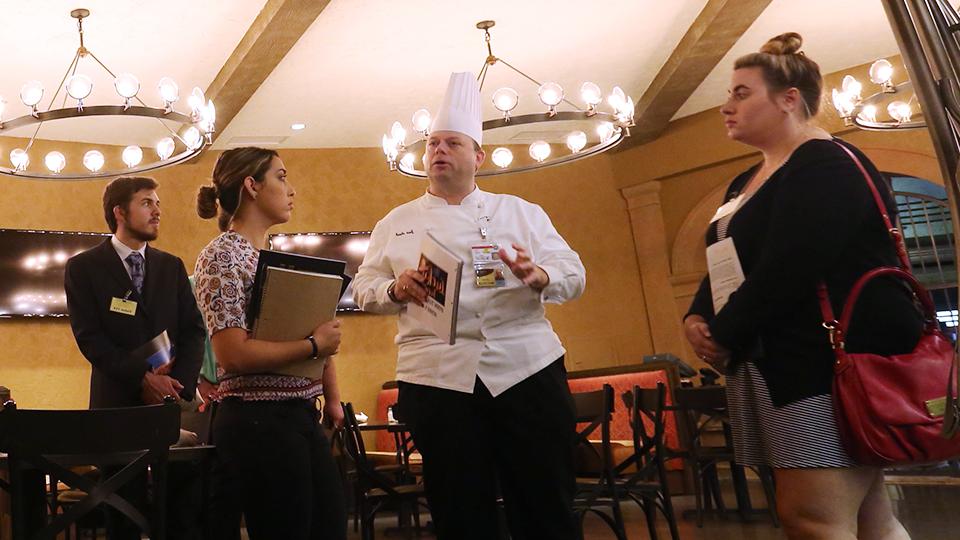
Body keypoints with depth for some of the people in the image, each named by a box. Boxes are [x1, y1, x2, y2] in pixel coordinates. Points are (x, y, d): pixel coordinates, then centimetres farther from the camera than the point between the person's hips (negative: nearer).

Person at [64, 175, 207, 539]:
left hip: (175, 399, 3)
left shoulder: (172, 266, 13)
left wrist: (180, 383, -9)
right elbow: (89, 336, -6)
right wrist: (141, 378, -15)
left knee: (186, 502, 0)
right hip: (118, 401, -2)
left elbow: (194, 330, 7)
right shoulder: (83, 267, 3)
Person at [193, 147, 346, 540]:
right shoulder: (222, 256, -11)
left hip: (301, 417, 8)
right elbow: (233, 354, -21)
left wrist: (332, 398, 7)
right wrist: (313, 346, -14)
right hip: (259, 422, -8)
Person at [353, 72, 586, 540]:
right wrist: (396, 289, -11)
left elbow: (572, 273, 5)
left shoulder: (520, 212, 11)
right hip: (437, 378, 1)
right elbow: (363, 289, 11)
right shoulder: (396, 223, 13)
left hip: (527, 369, 0)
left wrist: (538, 276, -17)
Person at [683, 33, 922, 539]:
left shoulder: (826, 165, -11)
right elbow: (725, 265, 18)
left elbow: (788, 269, -22)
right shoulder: (746, 182, 19)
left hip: (837, 365, -9)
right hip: (782, 366, 9)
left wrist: (724, 336, -11)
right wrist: (698, 318, -2)